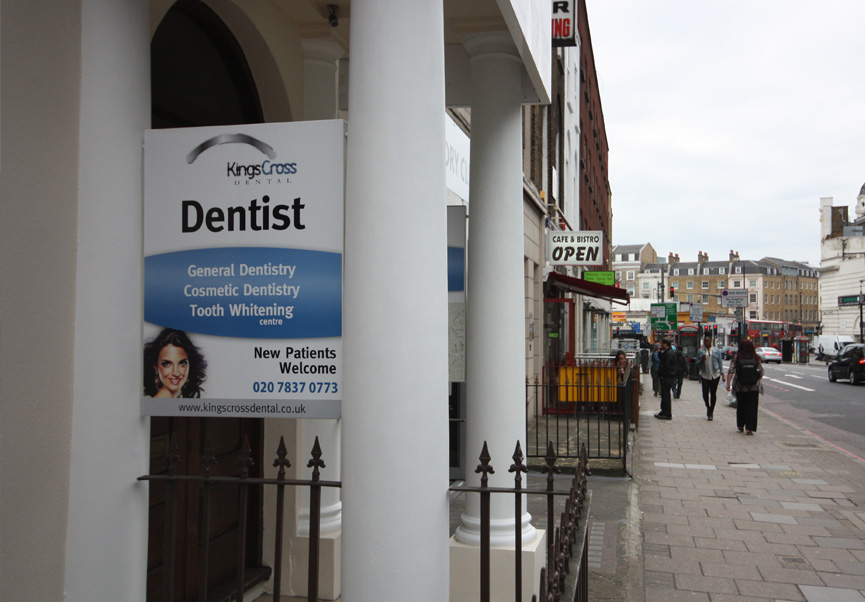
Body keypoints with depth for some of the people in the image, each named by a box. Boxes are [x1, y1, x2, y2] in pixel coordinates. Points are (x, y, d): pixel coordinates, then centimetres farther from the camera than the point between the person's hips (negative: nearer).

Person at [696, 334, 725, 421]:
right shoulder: (700, 351, 7)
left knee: (713, 393, 0)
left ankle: (711, 411, 9)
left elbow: (720, 363, 6)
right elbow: (697, 364, 9)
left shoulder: (716, 350, 7)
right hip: (705, 375, 0)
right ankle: (708, 407, 21)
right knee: (705, 393, -5)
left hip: (715, 375, 0)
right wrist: (701, 360, -13)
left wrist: (722, 375, -1)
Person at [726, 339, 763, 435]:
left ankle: (740, 426, 28)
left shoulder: (736, 358, -4)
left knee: (740, 406, 17)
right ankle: (749, 428, -6)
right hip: (754, 387, -1)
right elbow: (761, 372, 2)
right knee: (751, 407, 2)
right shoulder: (756, 359, -2)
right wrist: (758, 382, 18)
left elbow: (731, 372, -11)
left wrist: (728, 384, -9)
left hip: (740, 387, 1)